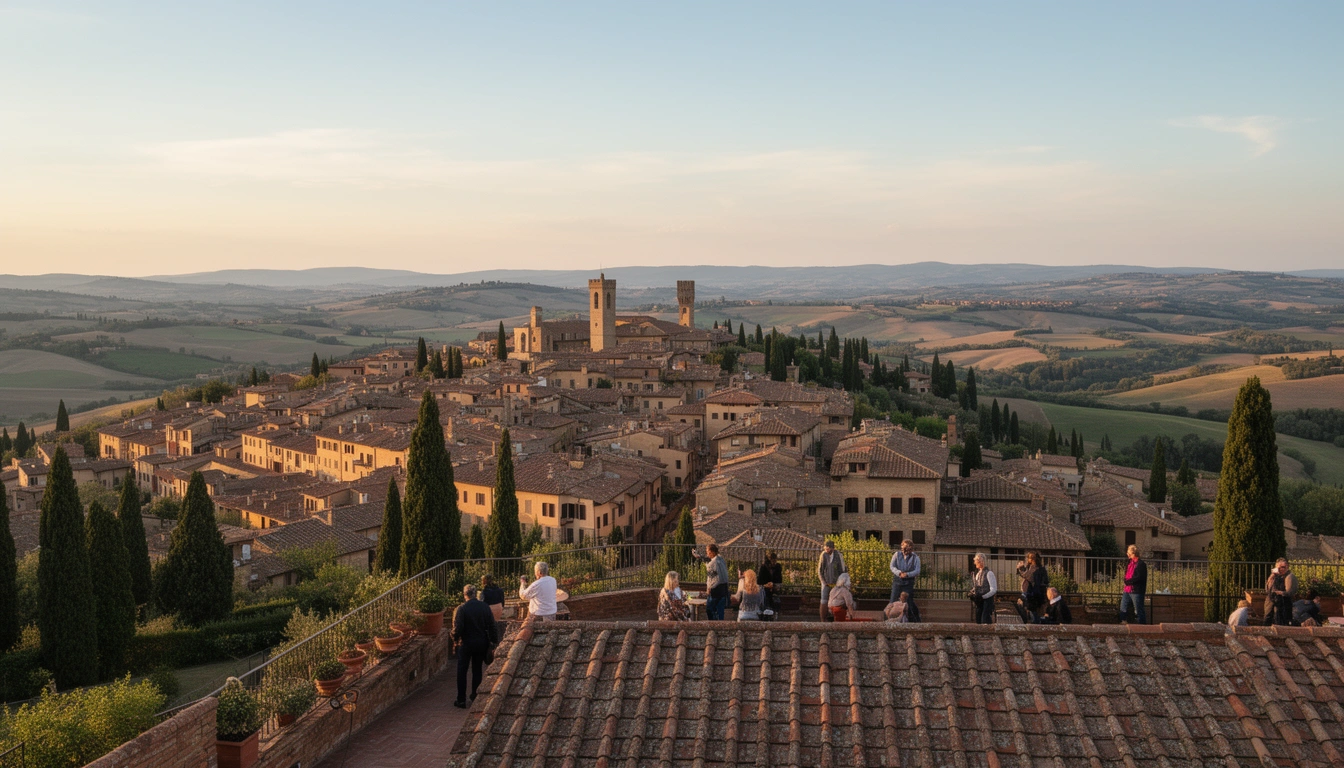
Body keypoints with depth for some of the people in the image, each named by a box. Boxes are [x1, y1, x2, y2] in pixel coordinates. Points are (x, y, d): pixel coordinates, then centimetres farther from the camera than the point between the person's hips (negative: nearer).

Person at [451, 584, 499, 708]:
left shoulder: (461, 609, -15)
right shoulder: (485, 607, -4)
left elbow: (457, 628, -17)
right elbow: (492, 626, -1)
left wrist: (455, 640, 2)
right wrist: (493, 641, 9)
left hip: (466, 643, -3)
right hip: (481, 644, 3)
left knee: (462, 671, 7)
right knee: (477, 670, 16)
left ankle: (461, 700, 7)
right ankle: (475, 697, 21)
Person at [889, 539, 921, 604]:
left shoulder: (915, 557, -2)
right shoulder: (897, 554, 2)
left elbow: (917, 571, -7)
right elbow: (892, 566, -1)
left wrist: (907, 574, -22)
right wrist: (899, 573, -18)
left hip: (908, 583, -1)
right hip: (897, 581, 1)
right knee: (893, 601, 0)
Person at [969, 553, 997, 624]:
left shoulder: (989, 573, -10)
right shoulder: (976, 574, 12)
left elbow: (994, 589, -13)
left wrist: (982, 597, -17)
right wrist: (973, 595, 0)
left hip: (987, 600, -7)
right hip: (978, 601, 7)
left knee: (985, 621, -13)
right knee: (978, 620, 5)